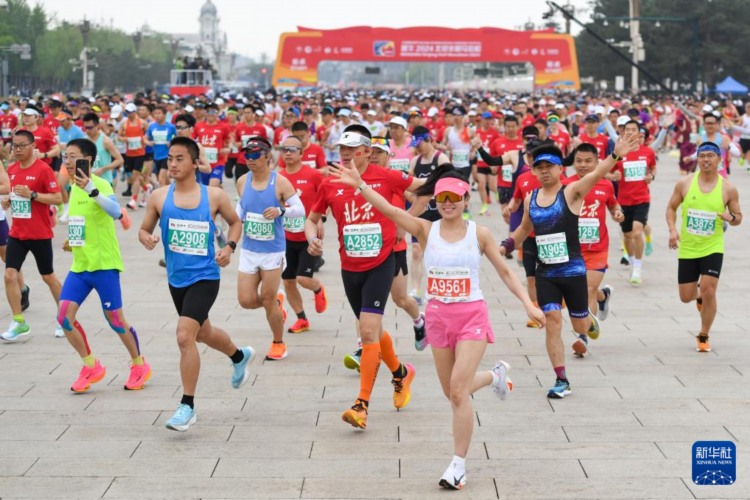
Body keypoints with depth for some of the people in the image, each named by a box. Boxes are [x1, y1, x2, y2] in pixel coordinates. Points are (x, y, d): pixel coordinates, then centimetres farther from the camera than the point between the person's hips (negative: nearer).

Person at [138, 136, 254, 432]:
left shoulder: (214, 196, -6)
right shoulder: (159, 197, -2)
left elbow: (235, 222, 11)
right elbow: (144, 229, 7)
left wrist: (229, 247, -6)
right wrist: (147, 238, -16)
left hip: (204, 276, -5)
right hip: (176, 278, 5)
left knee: (184, 335, -20)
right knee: (203, 334, 23)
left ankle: (187, 406, -10)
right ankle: (240, 356, 55)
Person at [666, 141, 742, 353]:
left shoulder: (728, 189, -6)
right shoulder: (685, 183, -4)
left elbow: (738, 217, 5)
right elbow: (671, 208, 7)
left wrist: (731, 218, -19)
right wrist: (672, 230, -9)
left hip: (712, 248, -2)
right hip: (687, 249, 2)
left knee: (709, 292, -13)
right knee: (686, 297, 7)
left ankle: (703, 337, 7)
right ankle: (698, 295, 46)